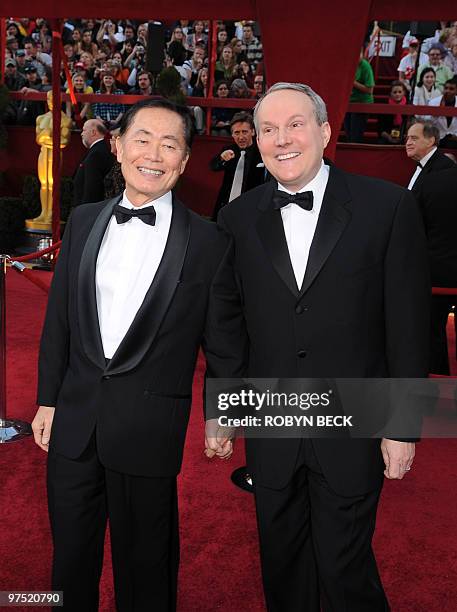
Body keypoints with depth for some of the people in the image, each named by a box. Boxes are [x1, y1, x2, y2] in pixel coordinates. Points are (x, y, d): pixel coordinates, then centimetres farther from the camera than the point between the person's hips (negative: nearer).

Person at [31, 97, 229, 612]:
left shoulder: (207, 242, -8)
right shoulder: (83, 222, 3)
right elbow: (58, 318, 7)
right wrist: (47, 400, 7)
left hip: (150, 430, -3)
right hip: (74, 419, 4)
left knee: (144, 561, 16)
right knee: (71, 556, 22)